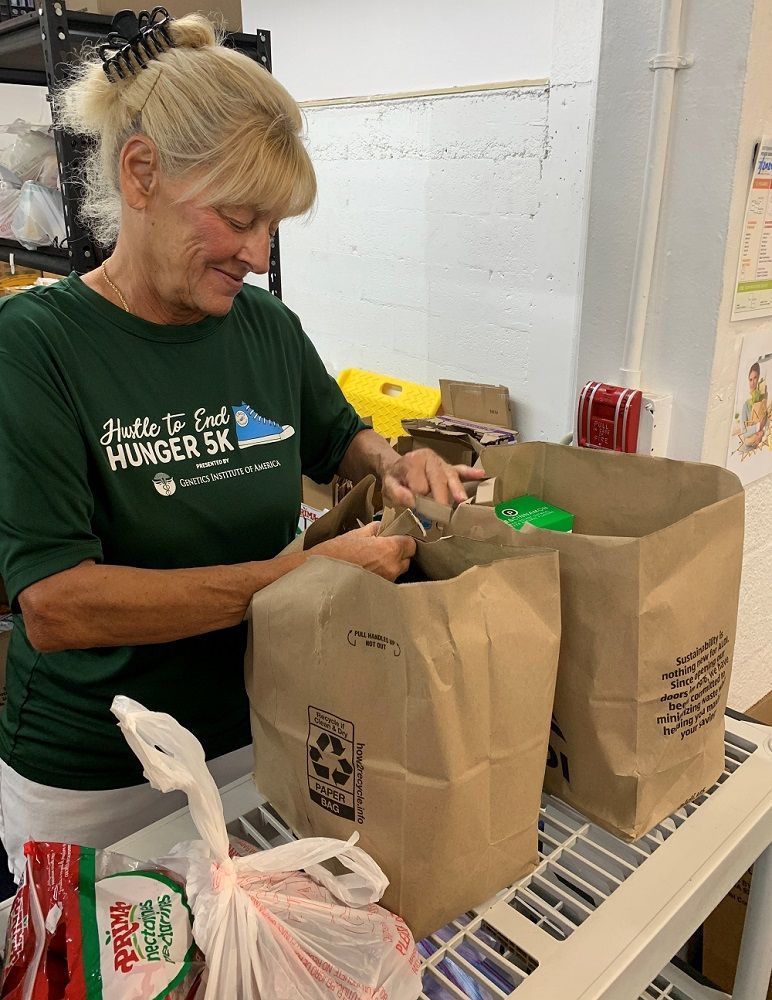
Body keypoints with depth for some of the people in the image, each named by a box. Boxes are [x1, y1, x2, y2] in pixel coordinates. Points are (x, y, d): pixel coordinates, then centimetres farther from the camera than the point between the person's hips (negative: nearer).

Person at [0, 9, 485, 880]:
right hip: (91, 784, -3)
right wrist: (306, 572, -28)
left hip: (257, 740, 4)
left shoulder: (268, 328, -4)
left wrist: (393, 465, -9)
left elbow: (338, 442, 14)